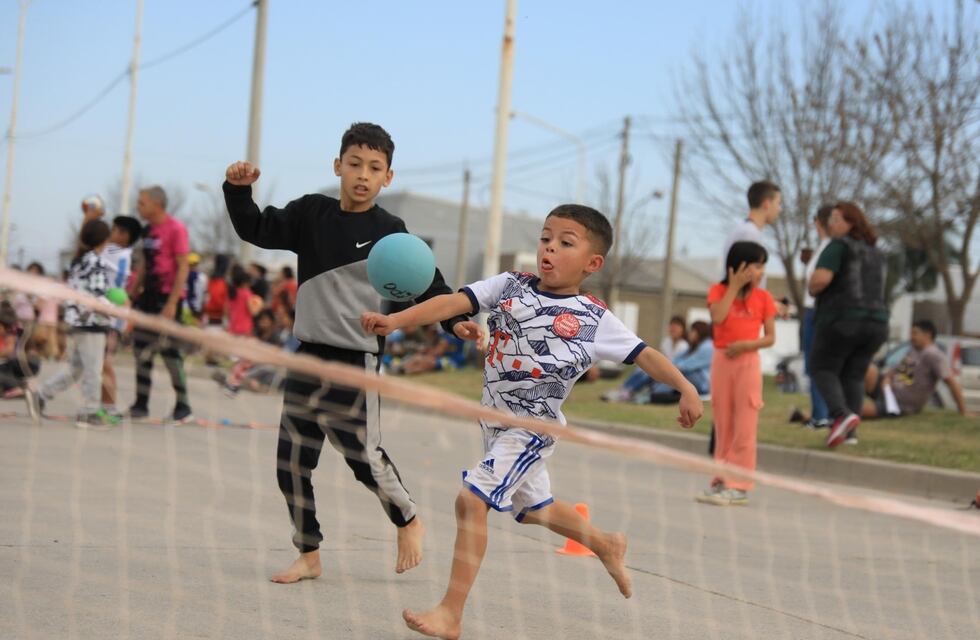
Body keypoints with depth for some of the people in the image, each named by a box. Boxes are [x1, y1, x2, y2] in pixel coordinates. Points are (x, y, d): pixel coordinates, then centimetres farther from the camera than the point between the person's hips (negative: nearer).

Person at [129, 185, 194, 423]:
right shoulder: (147, 231, 11)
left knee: (168, 350, -6)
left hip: (167, 297, -8)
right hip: (148, 295, 8)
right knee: (141, 348, 7)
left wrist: (172, 303, -20)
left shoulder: (175, 229, -12)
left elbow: (183, 267, -15)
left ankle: (183, 406, 3)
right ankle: (141, 404, 15)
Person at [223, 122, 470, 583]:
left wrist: (455, 320, -22)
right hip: (309, 355, 5)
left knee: (363, 455, -5)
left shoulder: (390, 233, -5)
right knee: (292, 461, 6)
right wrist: (238, 190, -6)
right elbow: (257, 229, 10)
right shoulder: (310, 214, 6)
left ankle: (408, 522, 24)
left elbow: (426, 284, -7)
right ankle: (308, 556, 20)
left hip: (357, 360, -5)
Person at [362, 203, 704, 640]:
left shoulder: (595, 320, -9)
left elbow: (644, 354, -5)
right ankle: (607, 545, 51)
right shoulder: (509, 286, -2)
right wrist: (396, 320, -24)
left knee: (471, 500, -20)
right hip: (495, 421, 6)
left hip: (532, 427, -6)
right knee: (534, 508, 25)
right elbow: (454, 302, -11)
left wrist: (686, 388, -16)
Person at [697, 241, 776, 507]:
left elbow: (770, 337, 0)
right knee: (723, 425, 9)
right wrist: (734, 286, -12)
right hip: (721, 360, 2)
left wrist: (747, 344, -18)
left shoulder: (762, 297, 0)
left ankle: (738, 486, -3)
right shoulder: (718, 291, 2)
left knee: (744, 427, -4)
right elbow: (717, 317, -17)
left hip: (748, 362, -2)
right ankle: (722, 481, 16)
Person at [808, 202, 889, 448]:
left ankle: (842, 415, -16)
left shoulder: (838, 246, -7)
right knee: (853, 376, 15)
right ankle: (850, 431, 2)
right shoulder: (874, 253, 17)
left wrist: (812, 288, 2)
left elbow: (820, 279, -20)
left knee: (823, 369, 7)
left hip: (841, 320, -6)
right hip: (874, 323, 7)